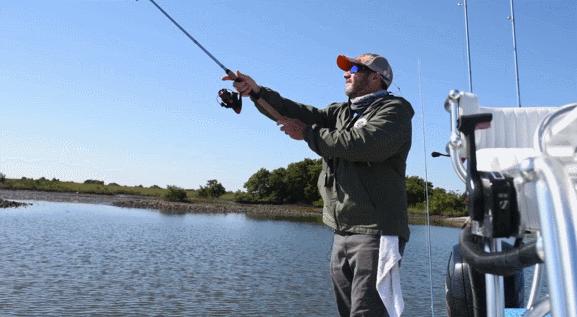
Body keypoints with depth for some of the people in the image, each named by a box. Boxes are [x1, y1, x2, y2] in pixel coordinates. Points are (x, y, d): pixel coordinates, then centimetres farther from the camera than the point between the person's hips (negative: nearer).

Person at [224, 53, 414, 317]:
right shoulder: (342, 112, 20)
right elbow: (305, 114, 7)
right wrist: (257, 92, -4)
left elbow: (364, 144, -21)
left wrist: (307, 134, -10)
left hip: (375, 233, -7)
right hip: (342, 234, 7)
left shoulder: (394, 109, -3)